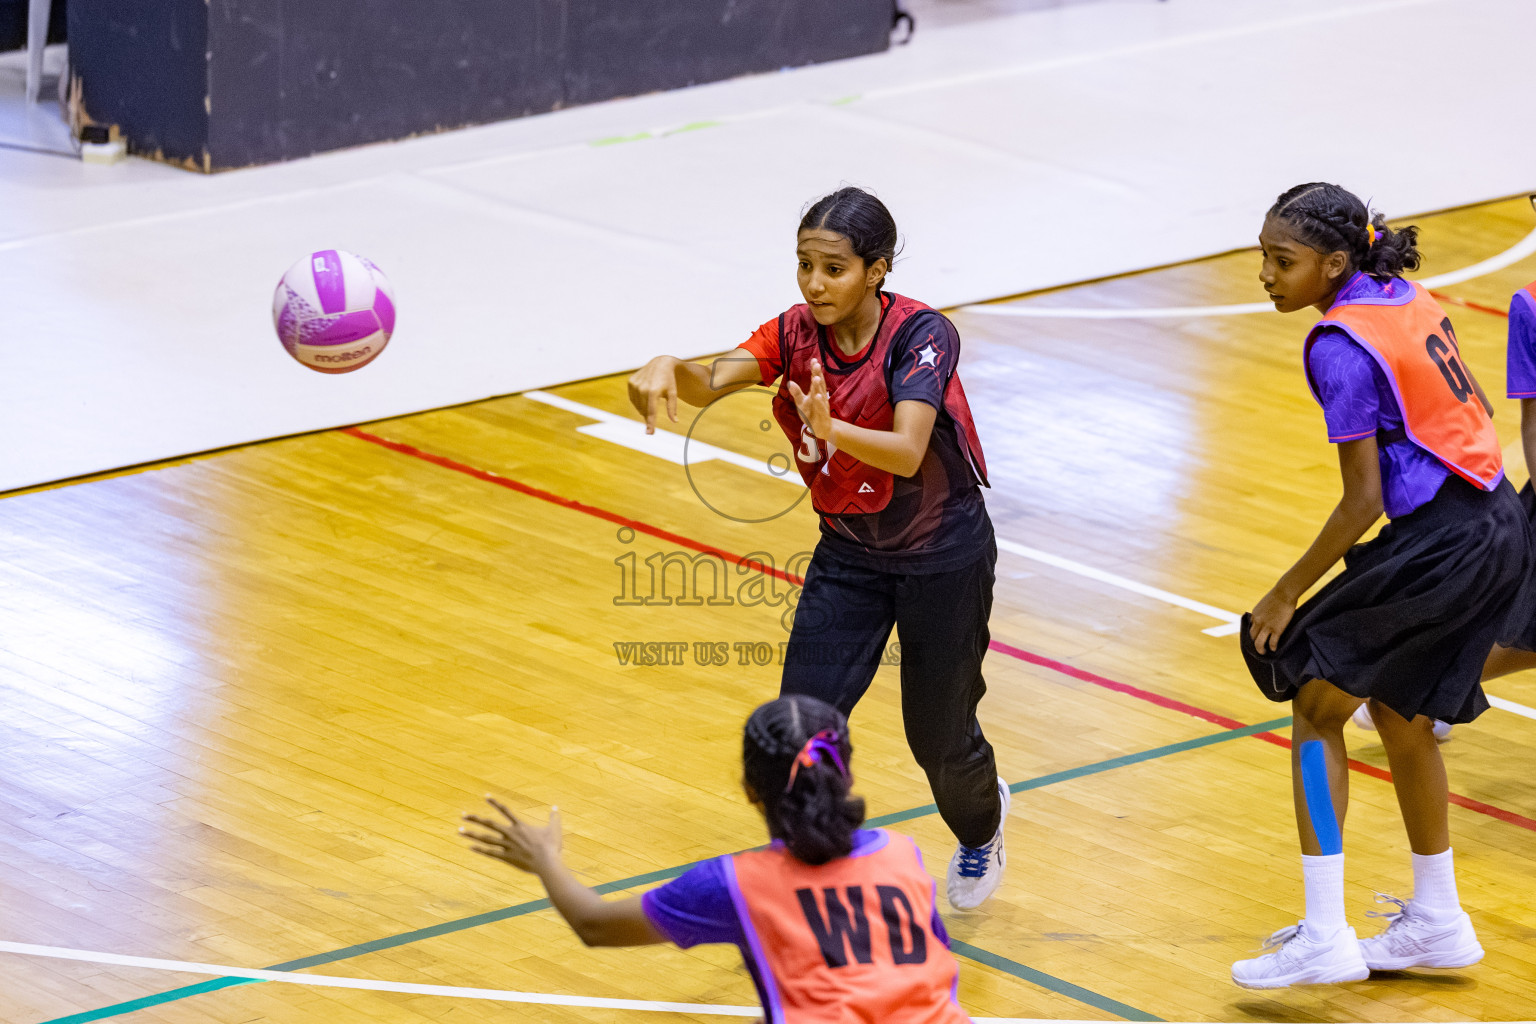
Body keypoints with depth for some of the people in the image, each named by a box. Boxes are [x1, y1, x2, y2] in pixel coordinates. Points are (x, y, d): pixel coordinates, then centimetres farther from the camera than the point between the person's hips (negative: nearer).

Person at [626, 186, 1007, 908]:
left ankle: (981, 826, 44)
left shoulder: (921, 336, -25)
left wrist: (832, 428, -58)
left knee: (938, 735, 9)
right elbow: (712, 382, -27)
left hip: (943, 555, -4)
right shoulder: (797, 333, -10)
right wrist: (668, 369, -50)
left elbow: (907, 453, -39)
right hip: (847, 553, 4)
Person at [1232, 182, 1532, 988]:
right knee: (1399, 714, 22)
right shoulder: (1406, 299, 8)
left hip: (1439, 543, -9)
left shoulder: (1340, 346, -17)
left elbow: (1362, 500, -16)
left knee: (1317, 703, 0)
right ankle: (1436, 922, 34)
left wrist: (1289, 592, -8)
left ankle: (1324, 937, -2)